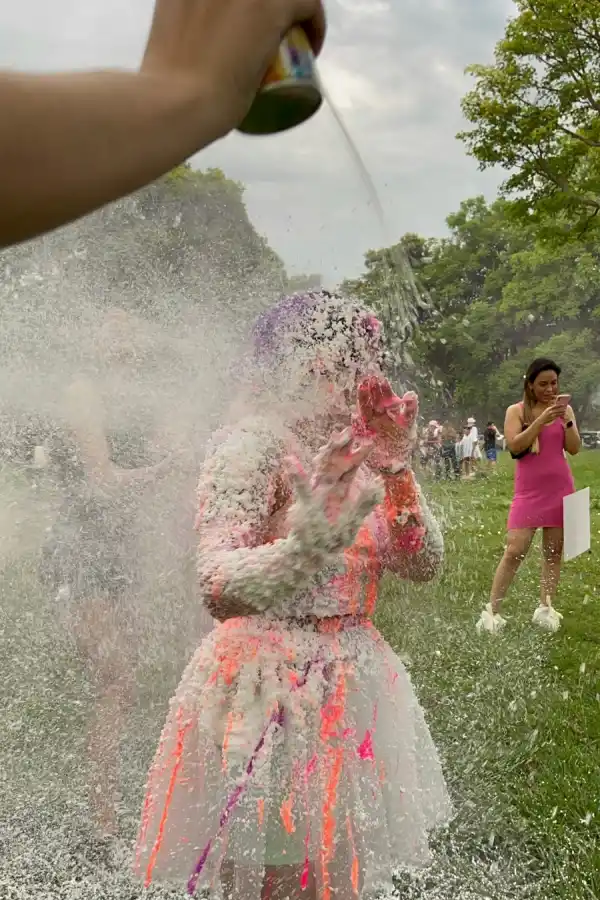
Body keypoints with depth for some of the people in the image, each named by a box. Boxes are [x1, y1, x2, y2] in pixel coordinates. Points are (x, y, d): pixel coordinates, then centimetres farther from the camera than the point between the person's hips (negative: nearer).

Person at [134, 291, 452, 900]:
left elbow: (423, 566, 0)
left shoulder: (355, 451, 7)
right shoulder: (255, 445, -15)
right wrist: (311, 542, -43)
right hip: (272, 690, -7)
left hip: (351, 684, 8)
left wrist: (397, 470, -14)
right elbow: (218, 588, -26)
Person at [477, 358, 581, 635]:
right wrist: (542, 419, -22)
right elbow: (515, 446, -16)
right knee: (514, 552, -8)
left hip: (560, 489, 3)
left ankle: (545, 608, 16)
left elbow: (574, 448, -2)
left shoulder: (564, 409, 5)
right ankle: (491, 611, -3)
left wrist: (566, 419, -15)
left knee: (553, 552, 6)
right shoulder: (516, 411, -1)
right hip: (529, 492, -3)